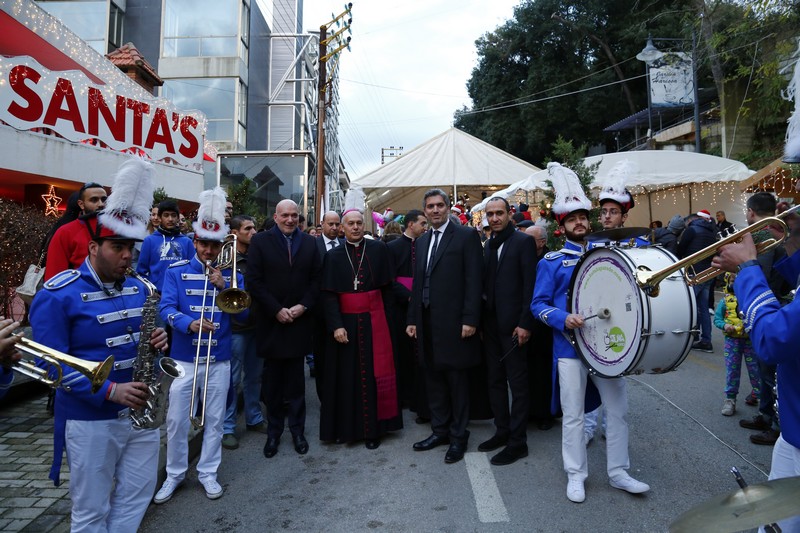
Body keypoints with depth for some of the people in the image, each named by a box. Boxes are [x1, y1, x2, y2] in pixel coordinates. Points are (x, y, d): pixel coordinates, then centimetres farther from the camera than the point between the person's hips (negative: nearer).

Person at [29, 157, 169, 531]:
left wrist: (156, 341, -10)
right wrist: (110, 391, -26)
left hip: (141, 410, 6)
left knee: (136, 496, 18)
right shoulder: (57, 295, -14)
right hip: (89, 419, -5)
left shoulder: (138, 288, 5)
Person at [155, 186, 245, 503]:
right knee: (176, 421, 7)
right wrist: (188, 324, -29)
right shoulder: (176, 272, 0)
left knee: (214, 420, 10)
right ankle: (175, 474, 26)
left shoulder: (232, 275, 4)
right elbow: (166, 308, -10)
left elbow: (244, 313, -3)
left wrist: (224, 286, -16)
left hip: (219, 360, 1)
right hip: (183, 359, -1)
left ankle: (208, 472, 27)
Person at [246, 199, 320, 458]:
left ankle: (297, 430, 20)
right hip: (271, 321, -1)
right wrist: (277, 310, -11)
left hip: (299, 320, 1)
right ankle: (273, 431, 22)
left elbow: (316, 279, 5)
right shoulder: (260, 241, 0)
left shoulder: (310, 242, 6)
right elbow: (254, 281, -6)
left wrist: (303, 306, -9)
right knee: (272, 379, 8)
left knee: (296, 378, 8)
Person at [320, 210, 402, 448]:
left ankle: (372, 429, 15)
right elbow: (328, 294, -4)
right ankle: (344, 427, 21)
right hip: (345, 322, 1)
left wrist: (384, 316, -1)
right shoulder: (333, 256, 2)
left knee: (373, 374, 4)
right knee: (346, 376, 7)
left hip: (374, 321, 0)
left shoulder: (379, 249, 1)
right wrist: (336, 325, -14)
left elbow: (387, 287, 3)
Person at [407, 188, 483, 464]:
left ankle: (458, 435, 19)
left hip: (453, 322, -6)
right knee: (433, 377, 14)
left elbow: (474, 280, -10)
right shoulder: (422, 241, 15)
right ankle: (439, 430, 29)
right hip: (427, 322, 6)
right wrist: (413, 319, 12)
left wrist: (470, 319, -16)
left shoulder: (466, 235, -4)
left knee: (457, 378, 5)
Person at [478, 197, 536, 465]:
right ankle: (502, 430, 28)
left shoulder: (523, 242, -7)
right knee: (495, 380, 14)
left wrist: (525, 324, -16)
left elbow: (530, 285, -12)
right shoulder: (488, 246, 13)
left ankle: (517, 441, 12)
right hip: (491, 324, 7)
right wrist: (480, 321, 10)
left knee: (518, 384, 3)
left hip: (513, 325, -7)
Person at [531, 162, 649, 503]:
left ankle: (618, 472, 26)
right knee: (573, 415, 5)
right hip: (569, 346, -3)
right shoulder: (551, 262, -1)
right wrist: (563, 319, -21)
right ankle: (576, 475, 21)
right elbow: (538, 305, -4)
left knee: (618, 408, 10)